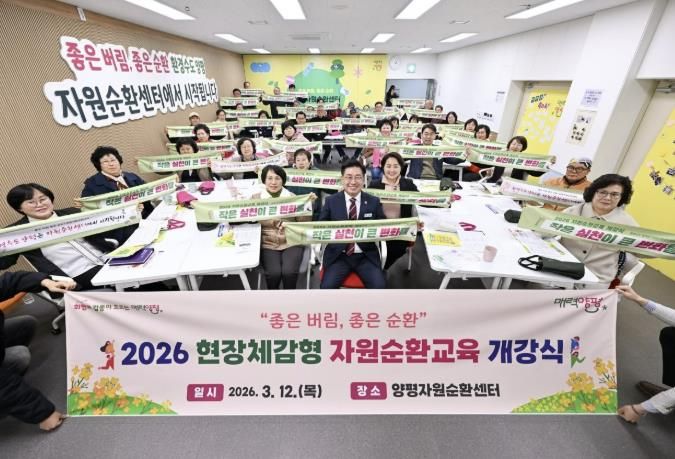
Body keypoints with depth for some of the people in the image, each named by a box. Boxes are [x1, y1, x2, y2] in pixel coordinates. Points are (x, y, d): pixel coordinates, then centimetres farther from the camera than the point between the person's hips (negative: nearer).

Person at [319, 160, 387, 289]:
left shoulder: (374, 202, 6)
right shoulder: (331, 201, 5)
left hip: (366, 256, 1)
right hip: (338, 255, 0)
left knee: (380, 285, -20)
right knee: (327, 285, -23)